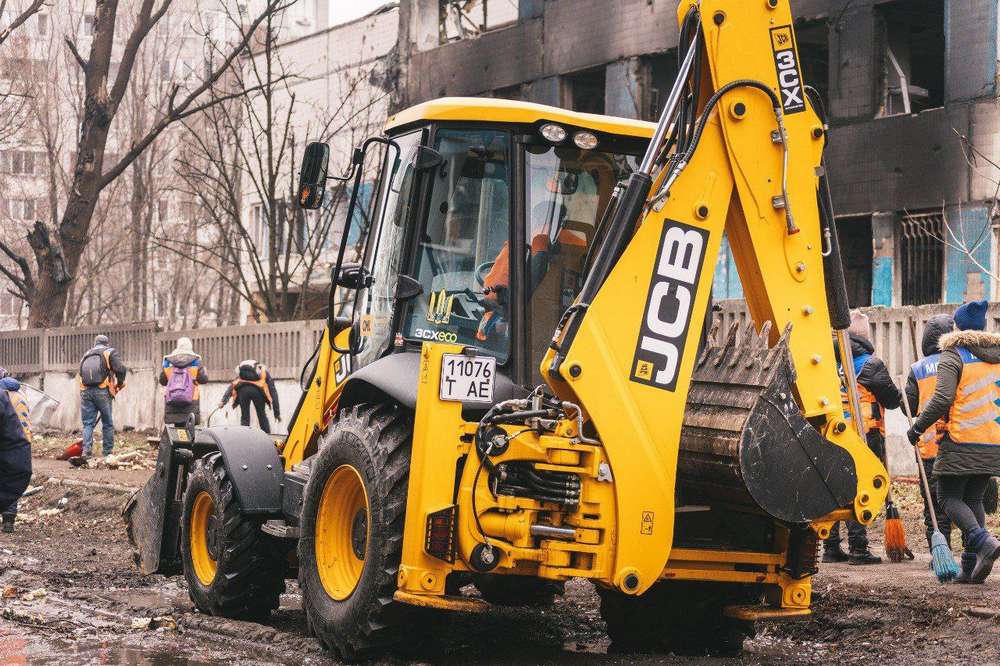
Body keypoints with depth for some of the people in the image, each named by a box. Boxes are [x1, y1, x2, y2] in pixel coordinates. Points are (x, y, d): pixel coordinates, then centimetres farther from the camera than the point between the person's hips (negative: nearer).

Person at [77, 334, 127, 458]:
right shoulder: (110, 352, 8)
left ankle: (86, 451, -7)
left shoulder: (86, 355, 24)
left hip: (85, 391, 4)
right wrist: (119, 383, 10)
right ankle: (107, 452, 8)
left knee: (88, 423, 6)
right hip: (102, 391, -4)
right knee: (107, 423, 6)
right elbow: (120, 369, -7)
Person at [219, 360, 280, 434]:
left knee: (244, 417, 15)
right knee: (262, 417, 14)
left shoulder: (240, 373, 39)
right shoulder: (265, 372, 34)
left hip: (242, 389, 1)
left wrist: (223, 401, 12)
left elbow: (231, 387, 23)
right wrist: (277, 413, 26)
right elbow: (273, 393, 27)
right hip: (257, 389, -1)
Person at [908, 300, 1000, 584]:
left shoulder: (953, 356, -7)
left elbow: (942, 398, -16)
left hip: (961, 441, -6)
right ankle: (971, 566, 5)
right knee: (974, 499, 13)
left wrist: (918, 427, -7)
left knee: (949, 497, 3)